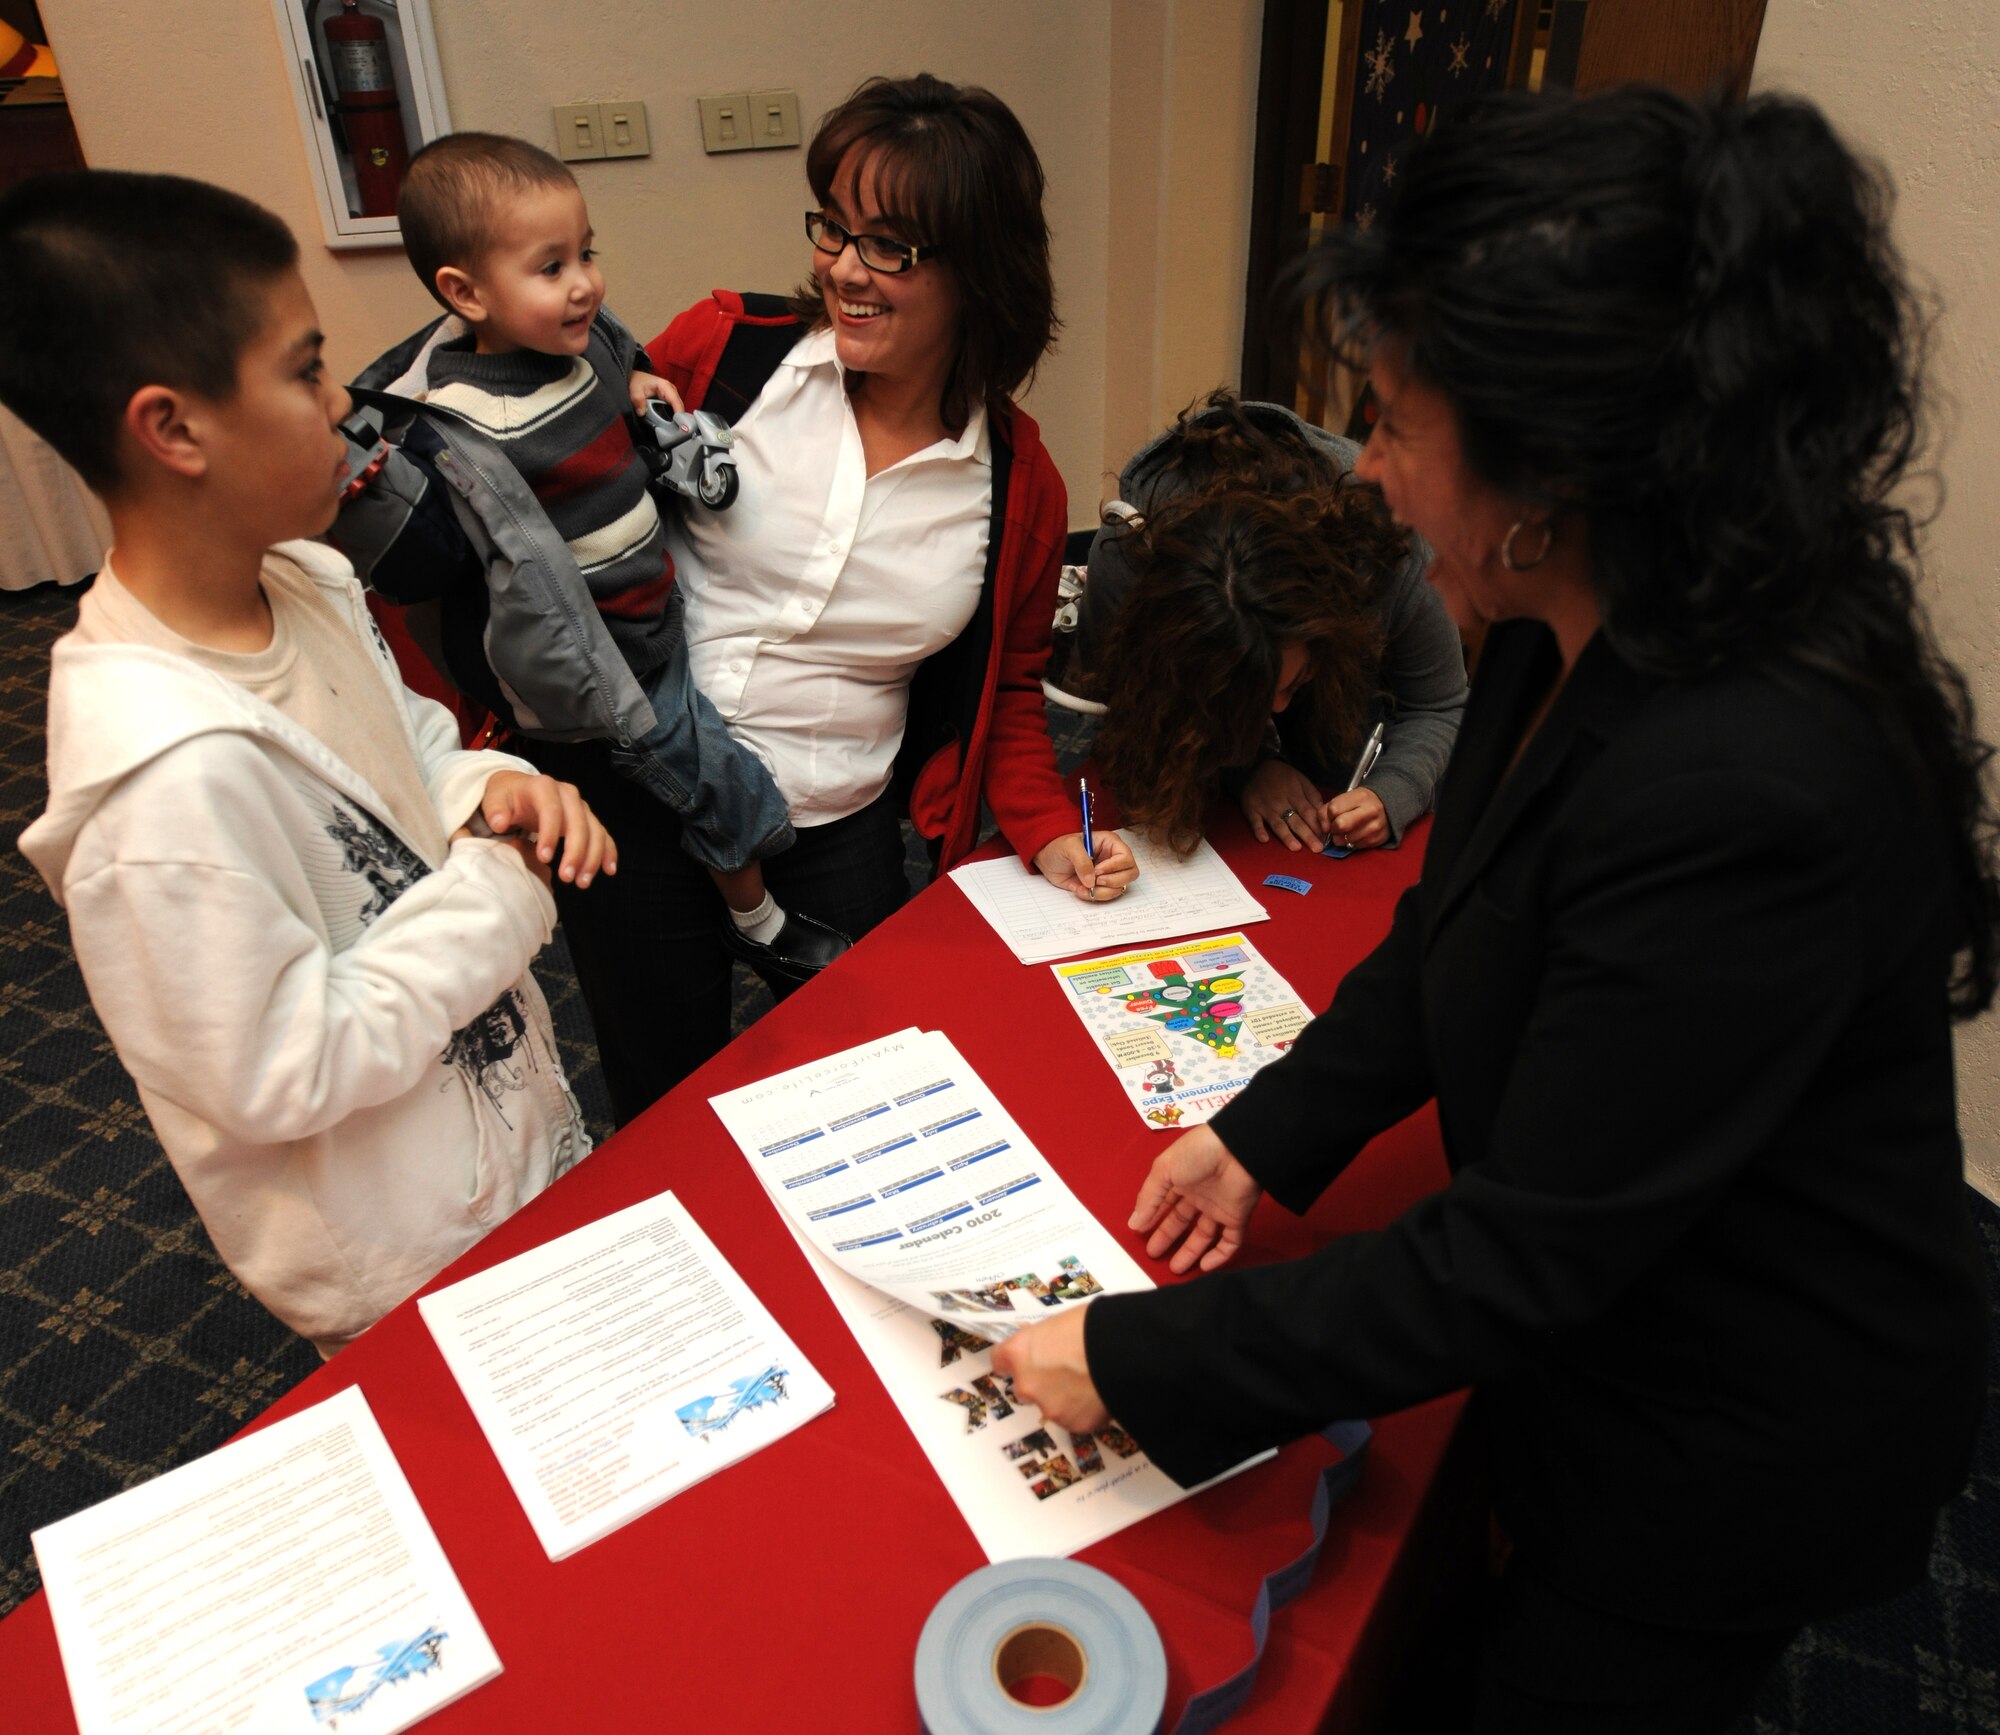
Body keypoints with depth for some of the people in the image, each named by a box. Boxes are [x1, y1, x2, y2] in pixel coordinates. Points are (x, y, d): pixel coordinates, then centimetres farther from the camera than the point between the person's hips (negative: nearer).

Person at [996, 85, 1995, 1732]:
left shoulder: (1749, 792, -38)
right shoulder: (1582, 638, -10)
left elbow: (1520, 1257, -30)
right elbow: (1453, 934, 4)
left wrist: (1140, 1363, -23)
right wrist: (1263, 1135, 0)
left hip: (1740, 1452, -7)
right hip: (1612, 1326, 7)